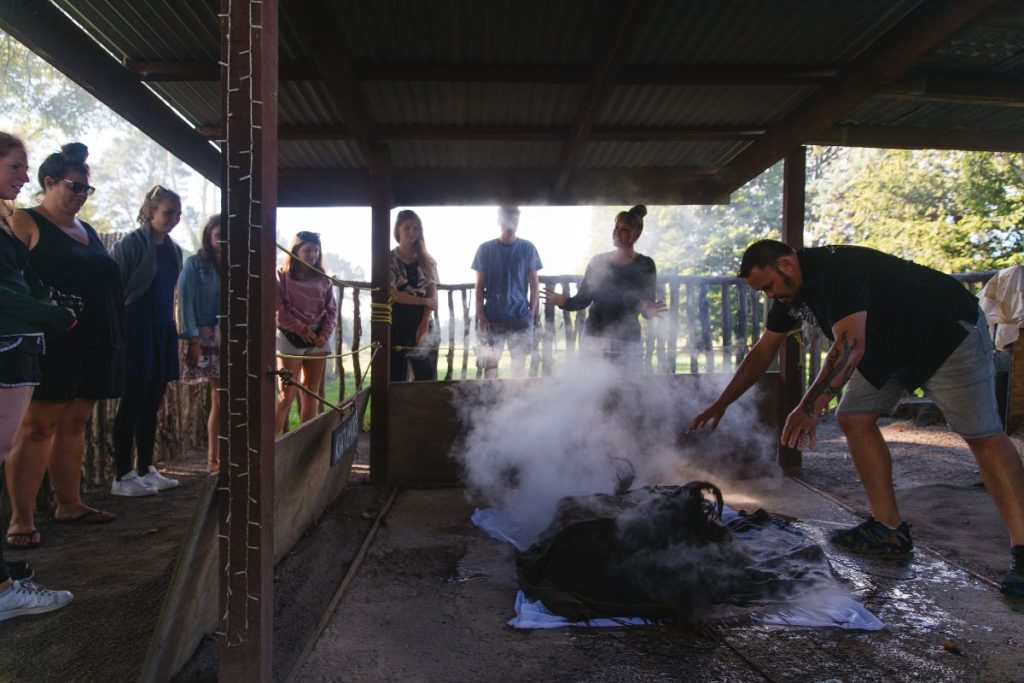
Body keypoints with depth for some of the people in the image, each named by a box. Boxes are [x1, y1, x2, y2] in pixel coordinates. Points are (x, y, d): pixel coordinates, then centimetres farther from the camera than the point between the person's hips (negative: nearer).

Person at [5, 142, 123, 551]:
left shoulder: (87, 231, 18)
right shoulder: (26, 223, -2)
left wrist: (115, 340, 15)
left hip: (93, 344, 7)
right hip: (52, 344, -7)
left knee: (74, 425, 11)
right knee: (38, 428, -5)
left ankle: (69, 504, 21)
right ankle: (21, 519, 1)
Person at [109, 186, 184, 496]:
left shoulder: (173, 250, 12)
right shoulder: (130, 244, -8)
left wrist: (172, 330, 15)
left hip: (163, 334, 7)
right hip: (136, 333, -7)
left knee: (152, 405, 11)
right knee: (132, 404, -2)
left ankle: (145, 470, 20)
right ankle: (122, 477, 7)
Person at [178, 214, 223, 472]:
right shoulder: (195, 264, 2)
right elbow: (186, 302, -5)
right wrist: (192, 339, -14)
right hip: (208, 337, -3)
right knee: (219, 398, -3)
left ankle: (216, 457, 9)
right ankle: (213, 458, 7)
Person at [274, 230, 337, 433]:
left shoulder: (323, 280, 10)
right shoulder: (282, 275, -1)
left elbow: (332, 309, 9)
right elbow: (276, 308, -8)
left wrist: (325, 334, -6)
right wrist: (299, 328, -14)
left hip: (318, 339, 5)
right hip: (290, 338, -4)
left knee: (311, 391, 8)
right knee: (286, 393, -7)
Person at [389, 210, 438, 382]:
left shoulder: (426, 261, 12)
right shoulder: (389, 260, 2)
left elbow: (433, 297, 3)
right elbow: (392, 295, -8)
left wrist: (425, 322, -11)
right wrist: (424, 301, -7)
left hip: (423, 328, 3)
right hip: (396, 327, -3)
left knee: (427, 381, 1)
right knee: (396, 381, 1)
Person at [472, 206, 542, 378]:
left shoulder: (528, 248, 2)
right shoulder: (486, 249, 1)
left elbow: (534, 283, 6)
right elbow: (479, 285, 3)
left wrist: (532, 313, -1)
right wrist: (480, 315, -4)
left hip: (521, 318, 0)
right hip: (493, 318, 0)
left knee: (519, 363, 5)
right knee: (490, 362, 1)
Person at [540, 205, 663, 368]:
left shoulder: (645, 265, 0)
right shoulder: (598, 262, 7)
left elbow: (647, 309, -2)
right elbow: (583, 299, 8)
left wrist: (649, 310, -24)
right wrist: (564, 301, -11)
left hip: (627, 344, -2)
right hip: (594, 339, 2)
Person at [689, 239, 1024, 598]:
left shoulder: (837, 268, -31)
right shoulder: (789, 292, -4)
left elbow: (850, 344, -42)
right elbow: (761, 353, 3)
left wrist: (812, 406, -50)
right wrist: (720, 405, 0)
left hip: (948, 331, -8)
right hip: (887, 346, 9)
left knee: (982, 434, -11)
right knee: (854, 419, -2)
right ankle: (889, 530, 3)